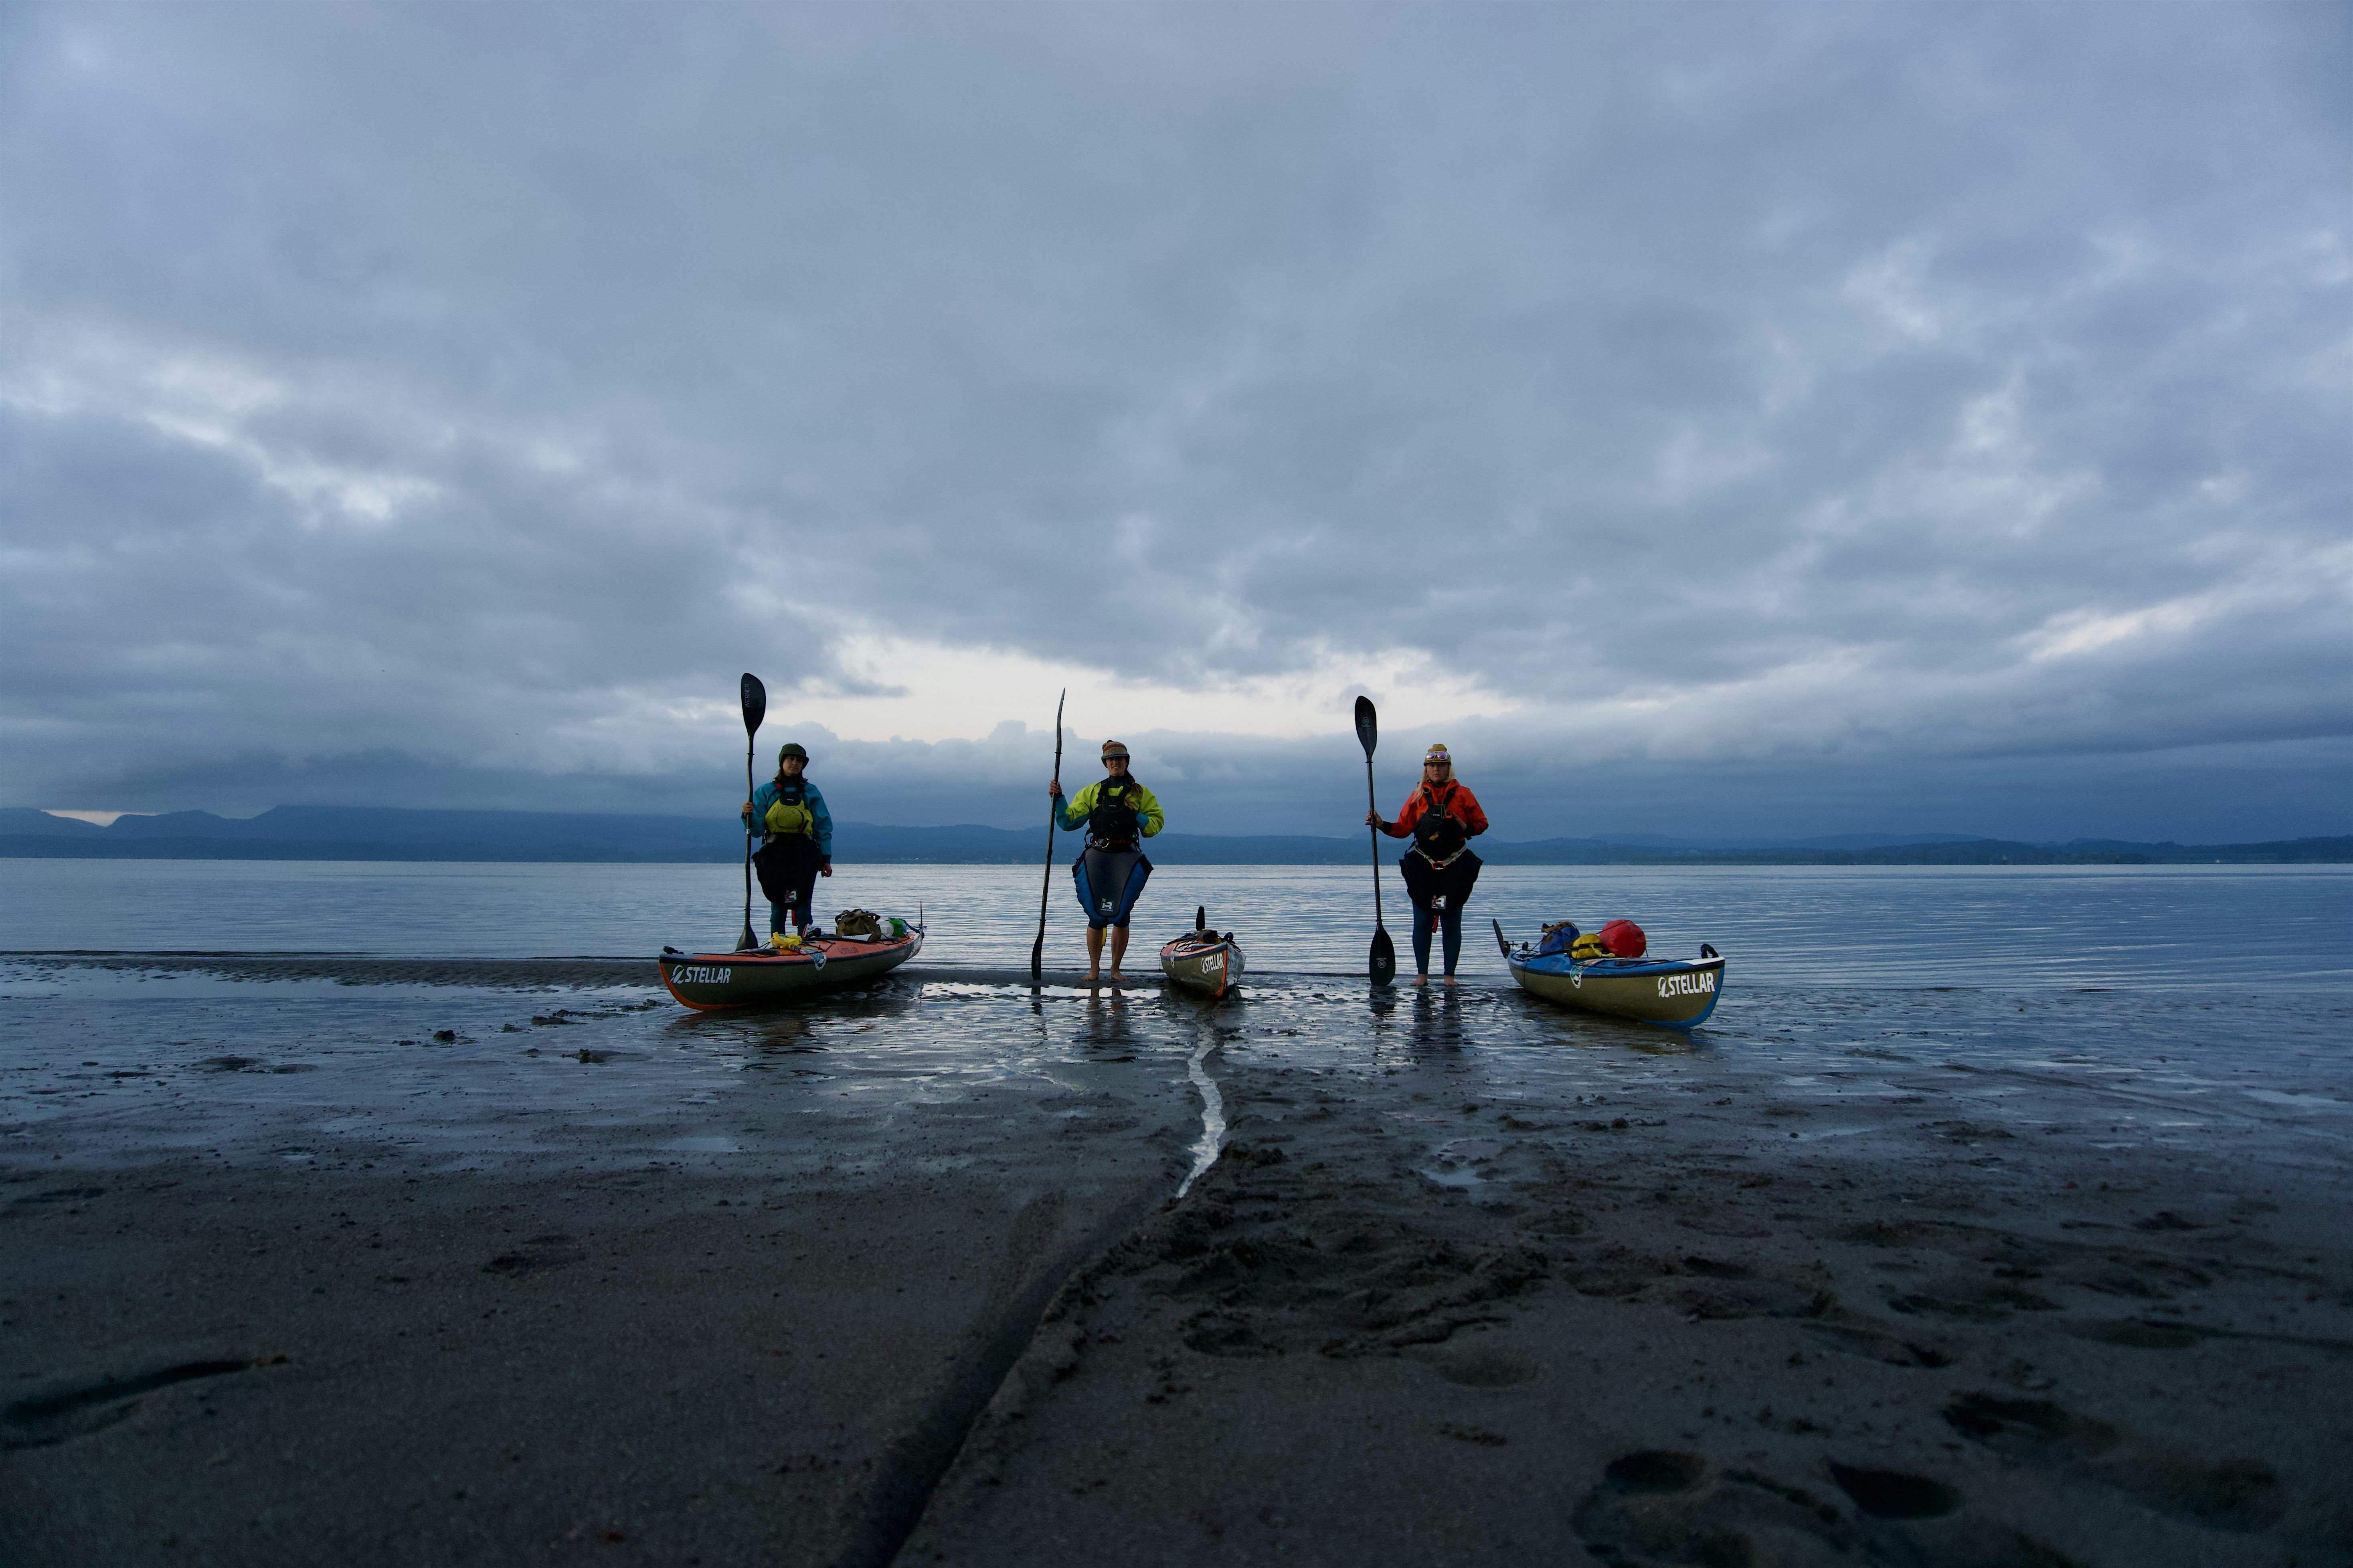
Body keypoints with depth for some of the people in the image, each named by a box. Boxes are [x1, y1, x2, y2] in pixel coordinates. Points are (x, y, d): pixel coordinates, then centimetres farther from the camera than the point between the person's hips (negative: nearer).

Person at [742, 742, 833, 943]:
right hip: (775, 855, 0)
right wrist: (749, 815, -17)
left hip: (804, 856, 0)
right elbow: (757, 829, 3)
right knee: (778, 906, 1)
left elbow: (823, 828, 8)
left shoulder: (811, 792, 10)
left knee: (802, 906, -3)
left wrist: (826, 858, 1)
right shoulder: (766, 792, 10)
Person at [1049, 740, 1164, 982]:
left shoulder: (1140, 794, 14)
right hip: (1097, 856, 0)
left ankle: (1115, 969, 11)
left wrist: (1135, 815, -4)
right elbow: (1069, 822, 10)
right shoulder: (1091, 792, 15)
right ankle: (1094, 969, 6)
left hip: (1127, 857, 0)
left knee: (1121, 916, -1)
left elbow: (1156, 823, 11)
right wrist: (1058, 799, -3)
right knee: (1096, 916, -5)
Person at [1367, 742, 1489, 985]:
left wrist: (1466, 828, -11)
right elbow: (1403, 829, 8)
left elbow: (1481, 824, 8)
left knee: (1452, 923, 2)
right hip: (1423, 867, 1)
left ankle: (1450, 975, 9)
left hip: (1455, 867, -1)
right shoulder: (1417, 797, 8)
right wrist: (1380, 824, -7)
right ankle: (1422, 974, 9)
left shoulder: (1463, 795, 4)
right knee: (1422, 922, 1)